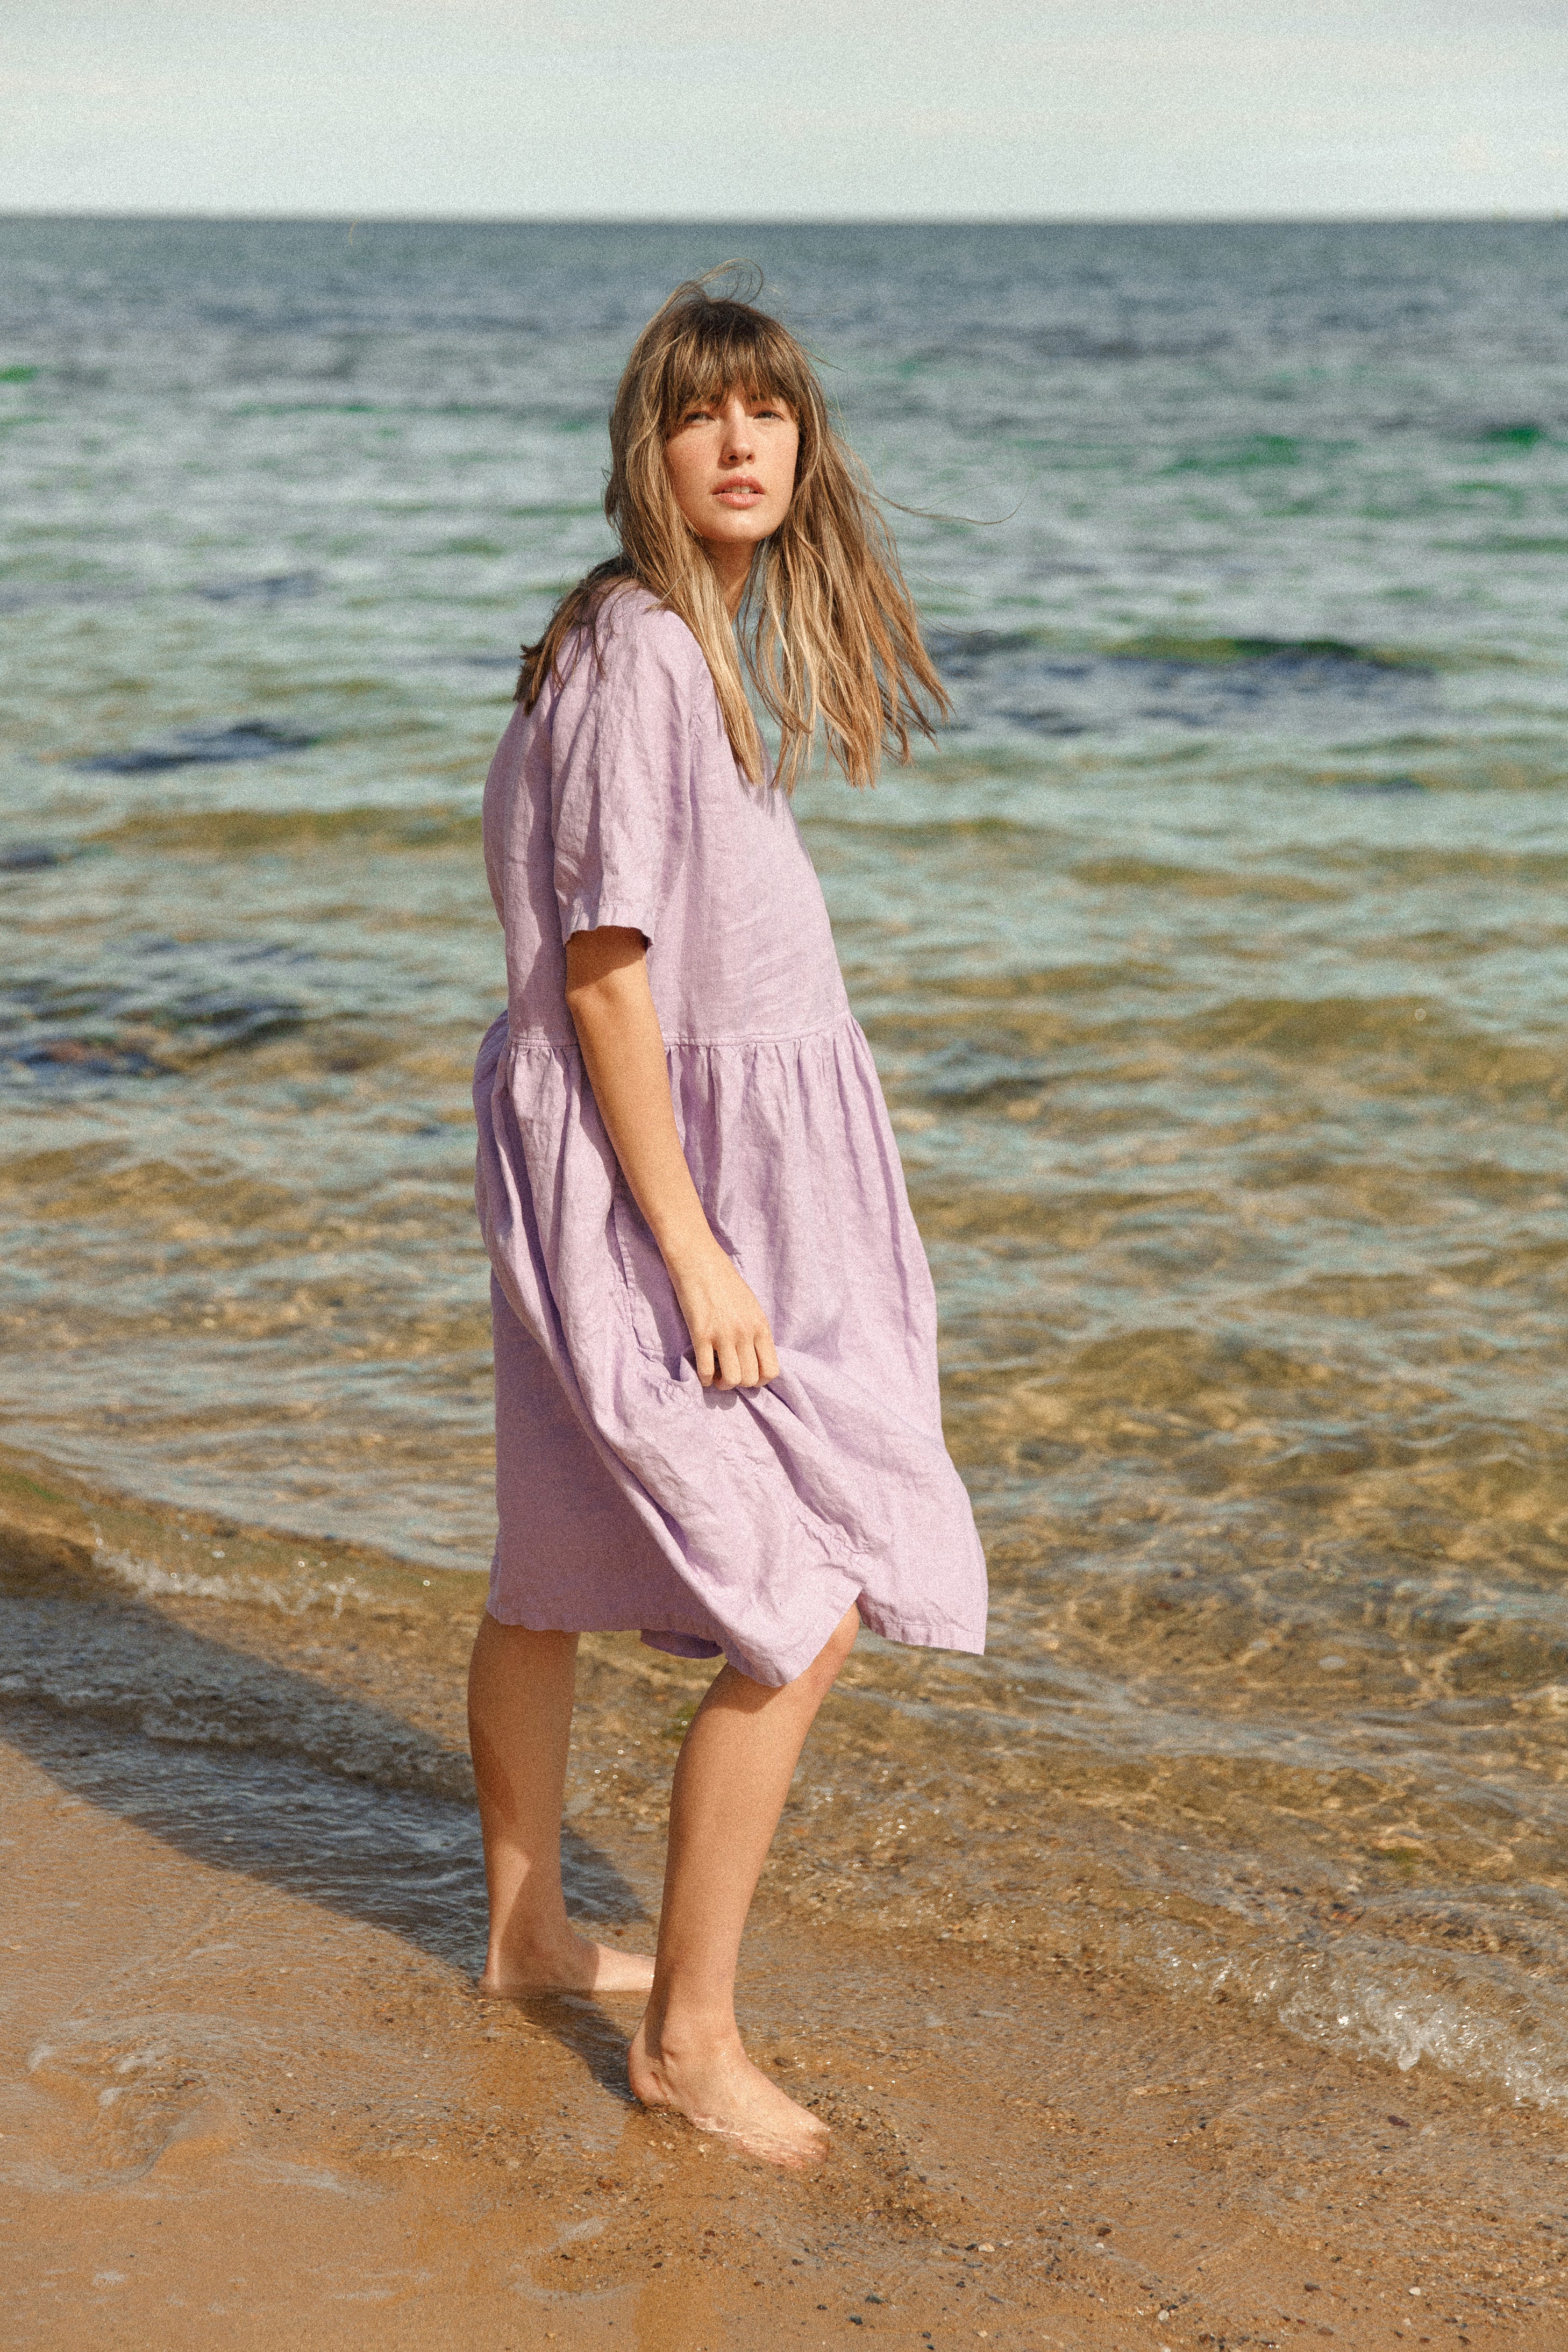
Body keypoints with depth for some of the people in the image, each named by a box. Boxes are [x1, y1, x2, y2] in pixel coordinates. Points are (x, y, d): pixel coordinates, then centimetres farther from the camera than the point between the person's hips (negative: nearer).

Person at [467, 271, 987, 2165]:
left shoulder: (694, 641, 9)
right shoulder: (641, 657, -20)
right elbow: (605, 975, -21)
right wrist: (693, 1249, -22)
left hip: (713, 1147, 10)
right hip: (653, 1166, -10)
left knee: (561, 1564, 20)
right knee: (806, 1604, -10)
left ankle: (526, 1936, 35)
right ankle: (690, 2036, 1)